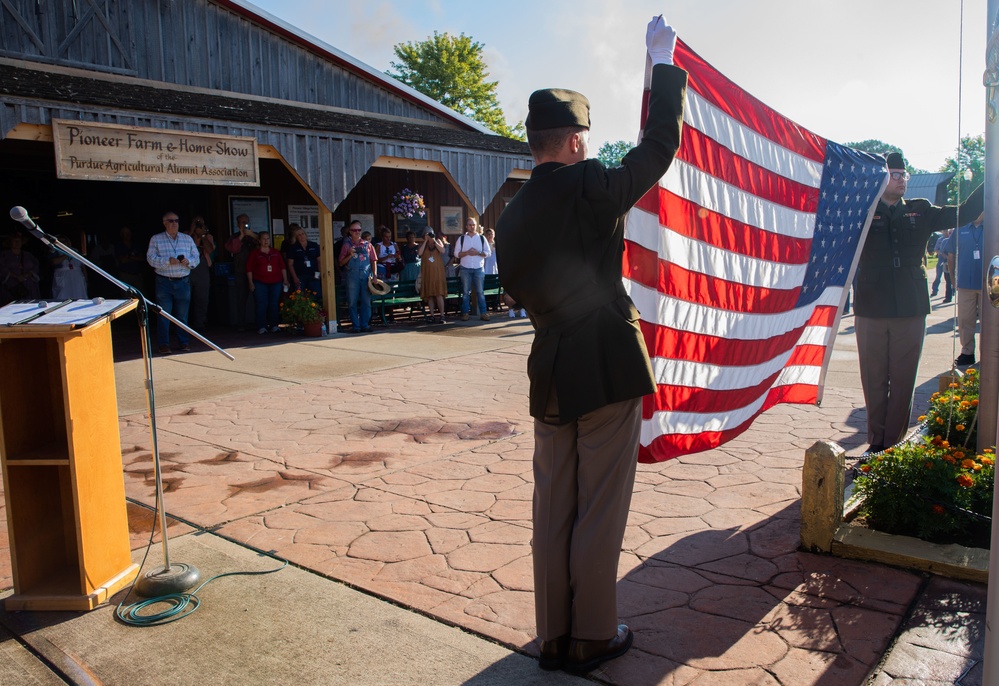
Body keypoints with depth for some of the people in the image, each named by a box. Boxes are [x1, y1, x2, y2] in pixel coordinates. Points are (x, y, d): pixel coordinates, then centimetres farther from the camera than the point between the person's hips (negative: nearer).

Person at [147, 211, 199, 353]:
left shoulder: (188, 239, 12)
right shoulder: (156, 239, 4)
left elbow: (196, 258, 9)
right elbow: (151, 258, -6)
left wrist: (188, 261, -12)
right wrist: (168, 261, -20)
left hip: (183, 282, 2)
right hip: (164, 282, -2)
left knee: (183, 314, 6)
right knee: (164, 314, 0)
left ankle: (184, 343, 15)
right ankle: (164, 344, 6)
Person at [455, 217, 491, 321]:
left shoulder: (482, 238, 7)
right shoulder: (461, 238, 7)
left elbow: (488, 253, 4)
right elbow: (456, 254, 2)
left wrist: (478, 253, -12)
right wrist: (467, 252, -13)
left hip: (479, 268, 0)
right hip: (465, 269, 0)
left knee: (480, 292, 0)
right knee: (466, 292, 3)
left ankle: (483, 313, 2)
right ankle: (465, 313, 6)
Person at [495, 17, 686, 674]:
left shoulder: (512, 216, 7)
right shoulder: (591, 186, -11)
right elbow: (661, 144, -2)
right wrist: (664, 62, 8)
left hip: (551, 373, 6)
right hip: (609, 366, -5)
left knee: (553, 509, 14)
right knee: (600, 512, 6)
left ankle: (555, 636, 26)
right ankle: (593, 636, 20)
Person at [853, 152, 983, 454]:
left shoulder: (920, 212, 11)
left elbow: (964, 212, 14)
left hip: (911, 310, 2)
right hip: (871, 310, -2)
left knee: (903, 381, 4)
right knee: (874, 380, 6)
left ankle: (895, 444, 12)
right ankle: (876, 442, 17)